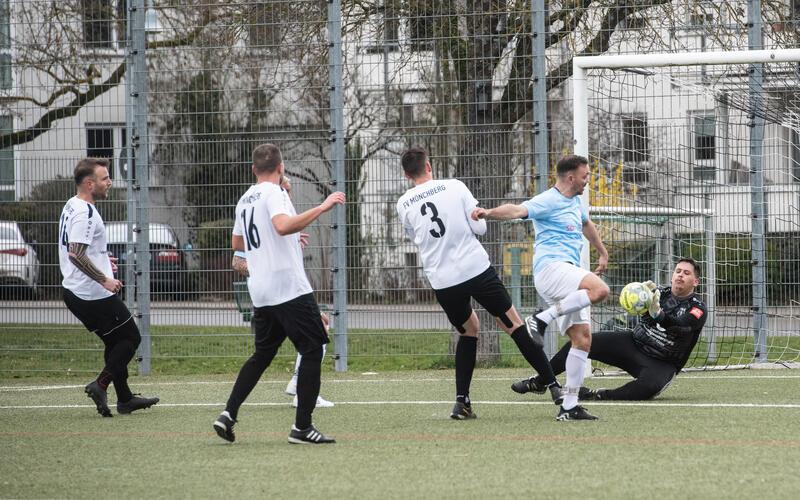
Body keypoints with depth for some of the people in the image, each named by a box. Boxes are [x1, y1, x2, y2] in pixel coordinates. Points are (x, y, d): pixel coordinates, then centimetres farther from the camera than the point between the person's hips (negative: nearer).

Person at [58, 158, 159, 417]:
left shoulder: (72, 207, 14)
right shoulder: (85, 212, -19)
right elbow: (76, 254, -28)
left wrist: (102, 260, 23)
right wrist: (104, 279, -23)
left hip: (75, 291, 10)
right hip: (94, 295, -10)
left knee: (116, 342, 18)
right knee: (130, 337, 0)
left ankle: (125, 398, 20)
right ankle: (100, 385, -9)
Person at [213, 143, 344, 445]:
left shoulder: (245, 199, 16)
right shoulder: (274, 193, -9)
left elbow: (237, 243, 29)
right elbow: (283, 225, -28)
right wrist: (323, 207, -26)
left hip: (260, 292, 8)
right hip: (289, 287, -8)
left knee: (262, 354, 16)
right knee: (312, 350, -2)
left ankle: (229, 414, 4)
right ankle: (302, 426, -6)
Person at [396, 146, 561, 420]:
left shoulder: (403, 205, 5)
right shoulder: (454, 187, -2)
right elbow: (479, 227, -1)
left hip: (442, 282, 2)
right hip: (477, 269, -2)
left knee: (468, 331, 23)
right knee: (515, 327, 7)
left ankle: (461, 401, 9)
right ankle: (554, 385, 5)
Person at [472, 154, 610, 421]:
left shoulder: (575, 202, 22)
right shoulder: (548, 201, -7)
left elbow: (587, 225, 44)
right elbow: (517, 210, -25)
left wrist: (603, 253, 55)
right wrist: (489, 212, -44)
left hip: (567, 277, 9)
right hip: (551, 267, -9)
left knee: (582, 338, 0)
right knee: (599, 290, -34)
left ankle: (569, 406, -1)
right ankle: (541, 319, -23)